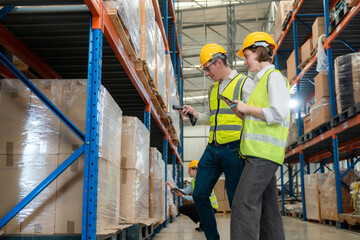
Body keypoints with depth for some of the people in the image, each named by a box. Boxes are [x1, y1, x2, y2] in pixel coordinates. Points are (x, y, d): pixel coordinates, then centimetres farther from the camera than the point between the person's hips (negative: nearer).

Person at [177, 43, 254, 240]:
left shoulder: (245, 83, -1)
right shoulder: (213, 89, 20)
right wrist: (195, 114, 12)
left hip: (233, 149, -7)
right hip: (212, 149, 7)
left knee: (236, 199, -1)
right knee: (200, 194, 4)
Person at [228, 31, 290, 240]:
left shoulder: (274, 76, -6)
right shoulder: (262, 81, 22)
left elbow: (279, 114, -19)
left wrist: (248, 108, -9)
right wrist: (239, 111, 10)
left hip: (264, 152, -10)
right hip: (258, 152, 10)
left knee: (244, 203, -15)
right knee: (267, 207, 9)